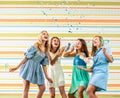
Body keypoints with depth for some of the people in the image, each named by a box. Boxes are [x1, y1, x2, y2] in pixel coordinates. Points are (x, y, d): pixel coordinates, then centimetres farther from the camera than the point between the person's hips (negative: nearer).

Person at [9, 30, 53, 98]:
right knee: (26, 88, -4)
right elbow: (26, 57, -9)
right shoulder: (35, 46, -9)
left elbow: (44, 64, 10)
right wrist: (17, 67, -12)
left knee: (42, 88, 5)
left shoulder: (46, 50, 8)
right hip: (29, 67, -6)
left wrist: (47, 76, 6)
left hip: (37, 68, 7)